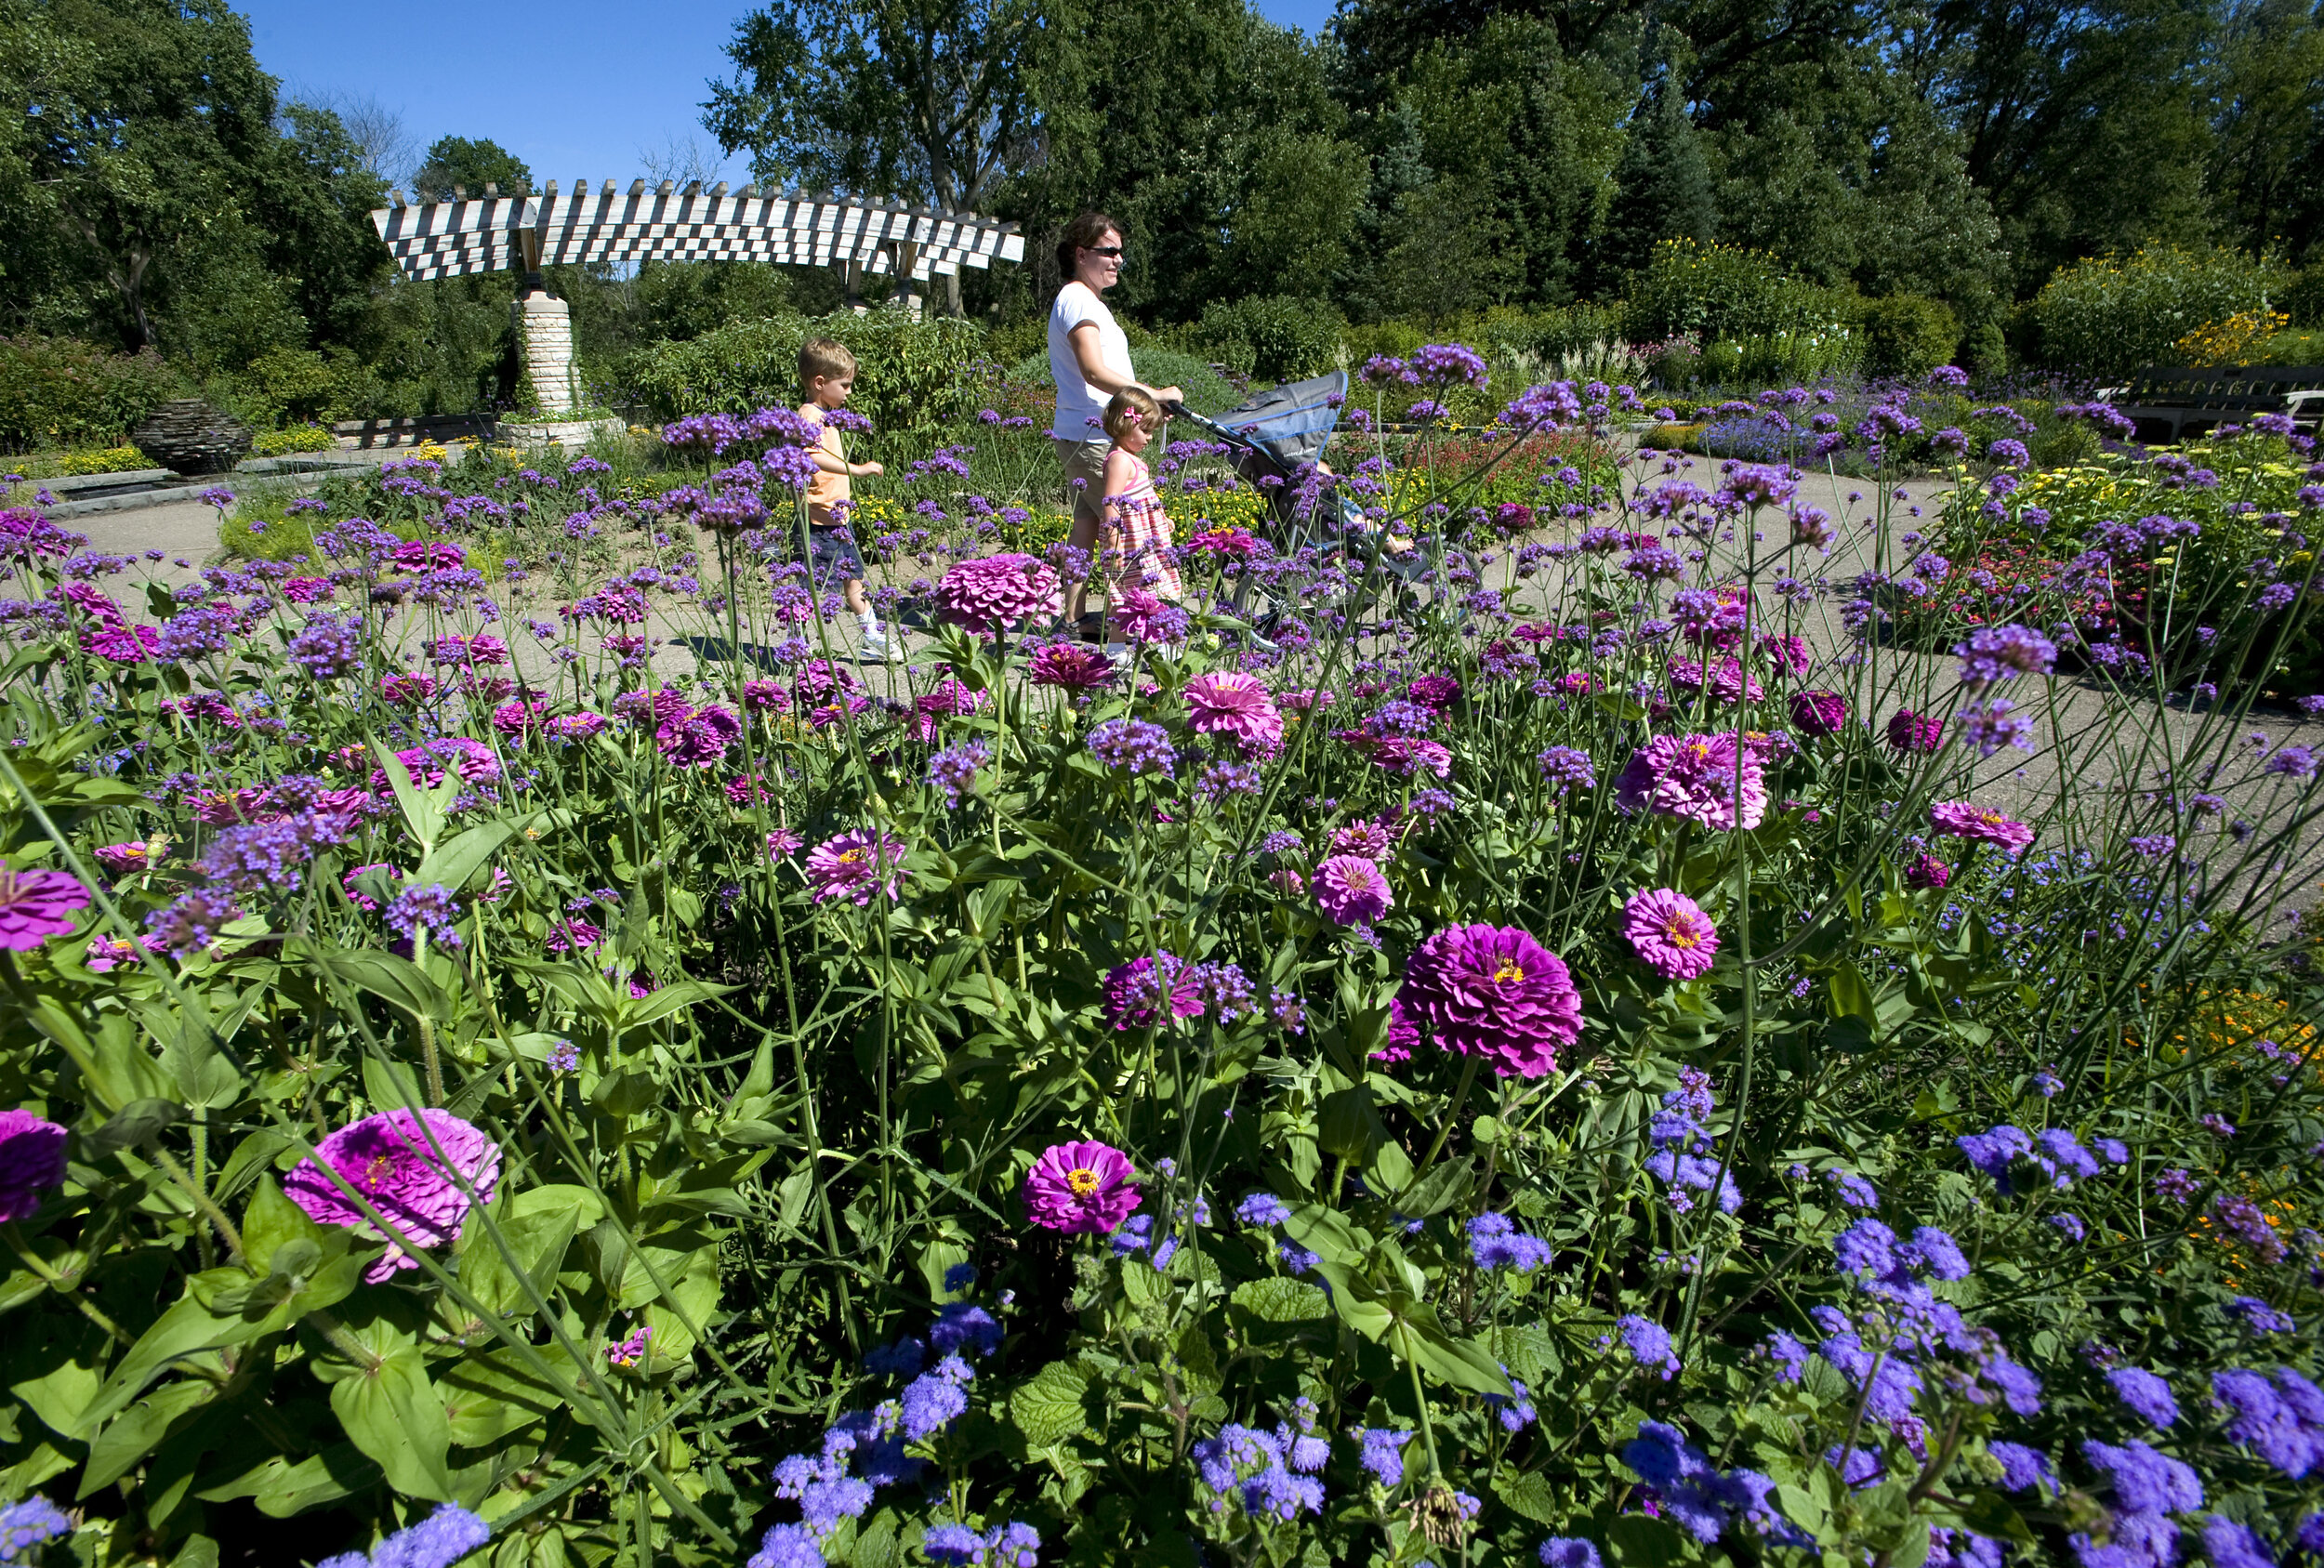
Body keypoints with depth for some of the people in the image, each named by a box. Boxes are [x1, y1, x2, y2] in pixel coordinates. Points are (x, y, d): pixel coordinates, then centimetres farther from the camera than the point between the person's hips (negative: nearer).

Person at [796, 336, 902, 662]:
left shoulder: (826, 416, 18)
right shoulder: (809, 416, -15)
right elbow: (812, 457, -32)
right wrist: (857, 469, -35)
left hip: (837, 516, 11)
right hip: (819, 519, -11)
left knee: (852, 575, 17)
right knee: (814, 585, -6)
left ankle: (874, 639, 27)